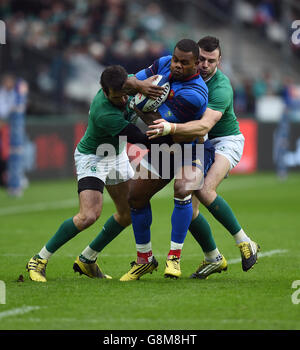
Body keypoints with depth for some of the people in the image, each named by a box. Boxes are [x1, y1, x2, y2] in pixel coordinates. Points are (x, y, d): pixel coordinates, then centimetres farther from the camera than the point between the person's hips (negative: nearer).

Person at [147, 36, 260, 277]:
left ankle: (244, 242, -16)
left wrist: (171, 128, -55)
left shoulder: (221, 87, -27)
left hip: (226, 141, -6)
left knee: (205, 191, -31)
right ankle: (213, 259, 16)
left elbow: (204, 126, -41)